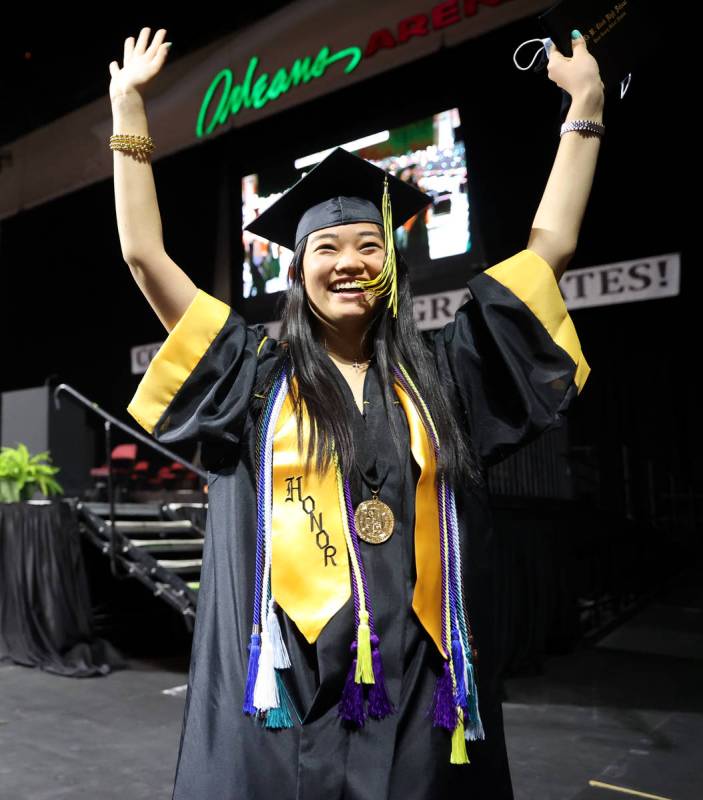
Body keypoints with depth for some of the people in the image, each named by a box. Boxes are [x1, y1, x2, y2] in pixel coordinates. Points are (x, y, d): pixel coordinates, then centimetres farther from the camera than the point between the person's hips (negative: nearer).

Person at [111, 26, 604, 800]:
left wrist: (585, 104, 11)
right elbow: (145, 255, 2)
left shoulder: (440, 372, 6)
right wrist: (127, 105, 4)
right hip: (289, 692, -1)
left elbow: (551, 245, 9)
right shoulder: (256, 372, 3)